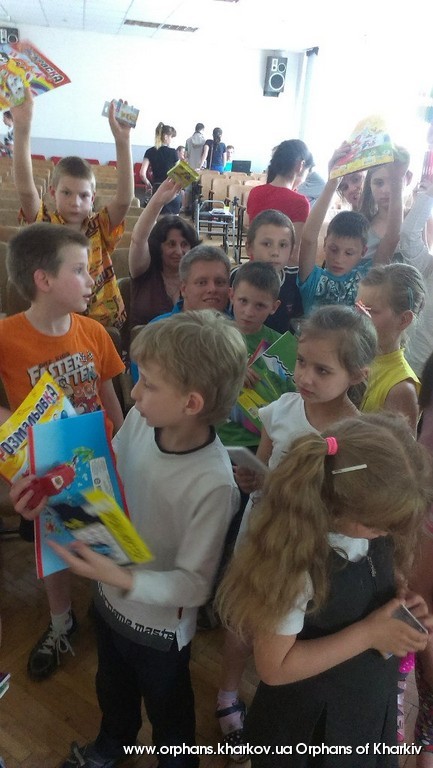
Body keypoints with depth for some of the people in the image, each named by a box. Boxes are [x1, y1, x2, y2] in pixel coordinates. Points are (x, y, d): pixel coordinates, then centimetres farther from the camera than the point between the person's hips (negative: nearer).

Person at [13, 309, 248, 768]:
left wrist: (123, 579, -38)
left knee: (168, 712, 26)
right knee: (112, 689, 36)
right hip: (110, 598, 7)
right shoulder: (140, 419, -19)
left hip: (160, 623, -6)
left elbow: (195, 585, -26)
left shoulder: (212, 483, -36)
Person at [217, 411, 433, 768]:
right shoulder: (296, 561, -34)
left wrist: (401, 599, -14)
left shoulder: (373, 531, -14)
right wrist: (367, 634, -26)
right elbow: (274, 667, -26)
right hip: (310, 723, -6)